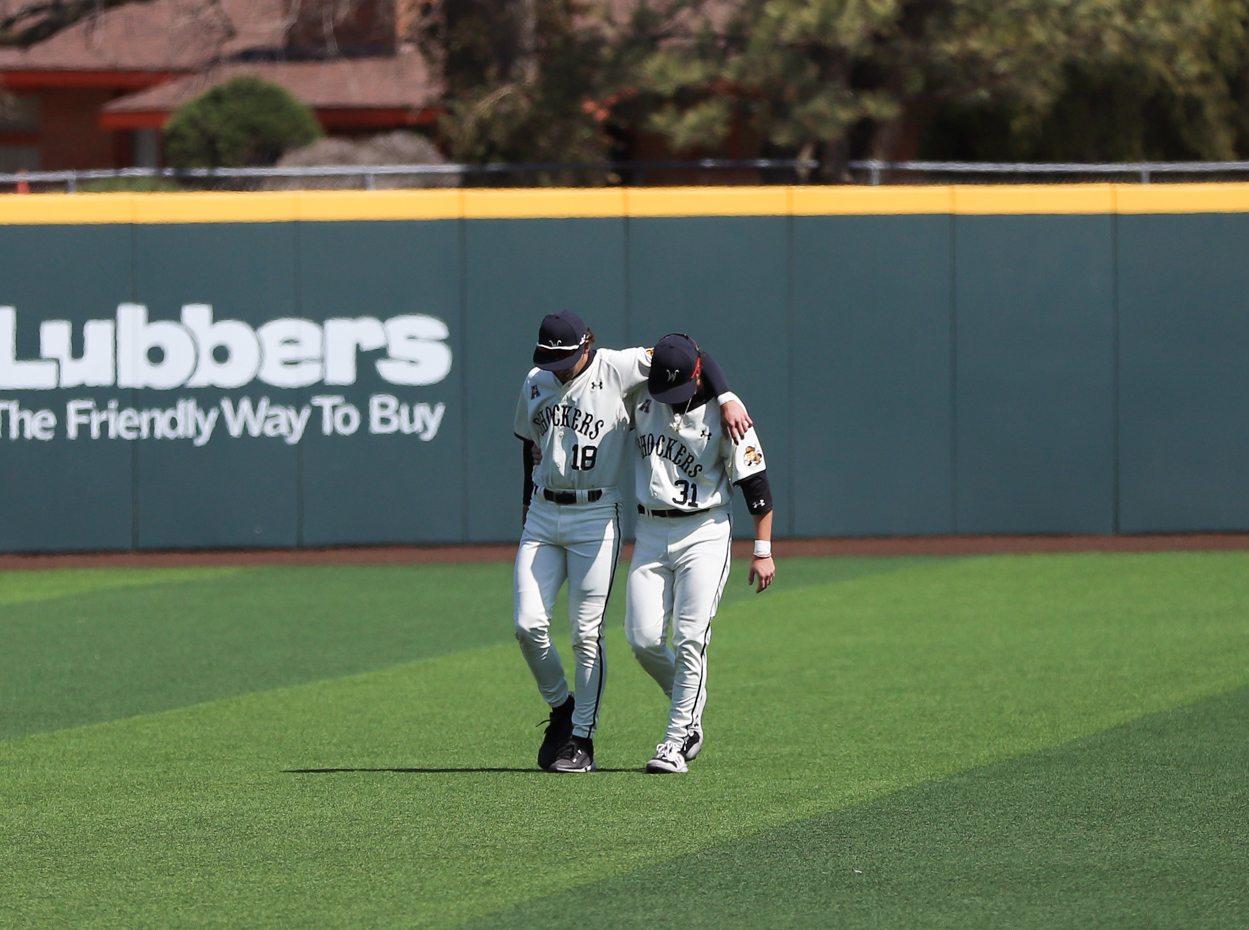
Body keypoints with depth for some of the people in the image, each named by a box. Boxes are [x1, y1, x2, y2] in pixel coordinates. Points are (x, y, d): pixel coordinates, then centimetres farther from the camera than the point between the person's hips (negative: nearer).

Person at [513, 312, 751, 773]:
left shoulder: (616, 369, -9)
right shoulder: (535, 383, 7)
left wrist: (727, 398, -25)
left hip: (595, 519, -4)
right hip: (543, 517, 4)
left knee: (586, 634, -4)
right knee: (529, 625, -5)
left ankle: (582, 737, 6)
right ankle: (561, 708, 19)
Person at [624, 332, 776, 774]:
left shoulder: (723, 414, -12)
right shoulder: (641, 397, -1)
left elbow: (755, 483, -8)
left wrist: (763, 551, -10)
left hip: (705, 534, -4)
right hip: (651, 533, 4)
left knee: (690, 640, -11)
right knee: (643, 638, -5)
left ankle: (676, 742, -7)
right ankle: (690, 710, 19)